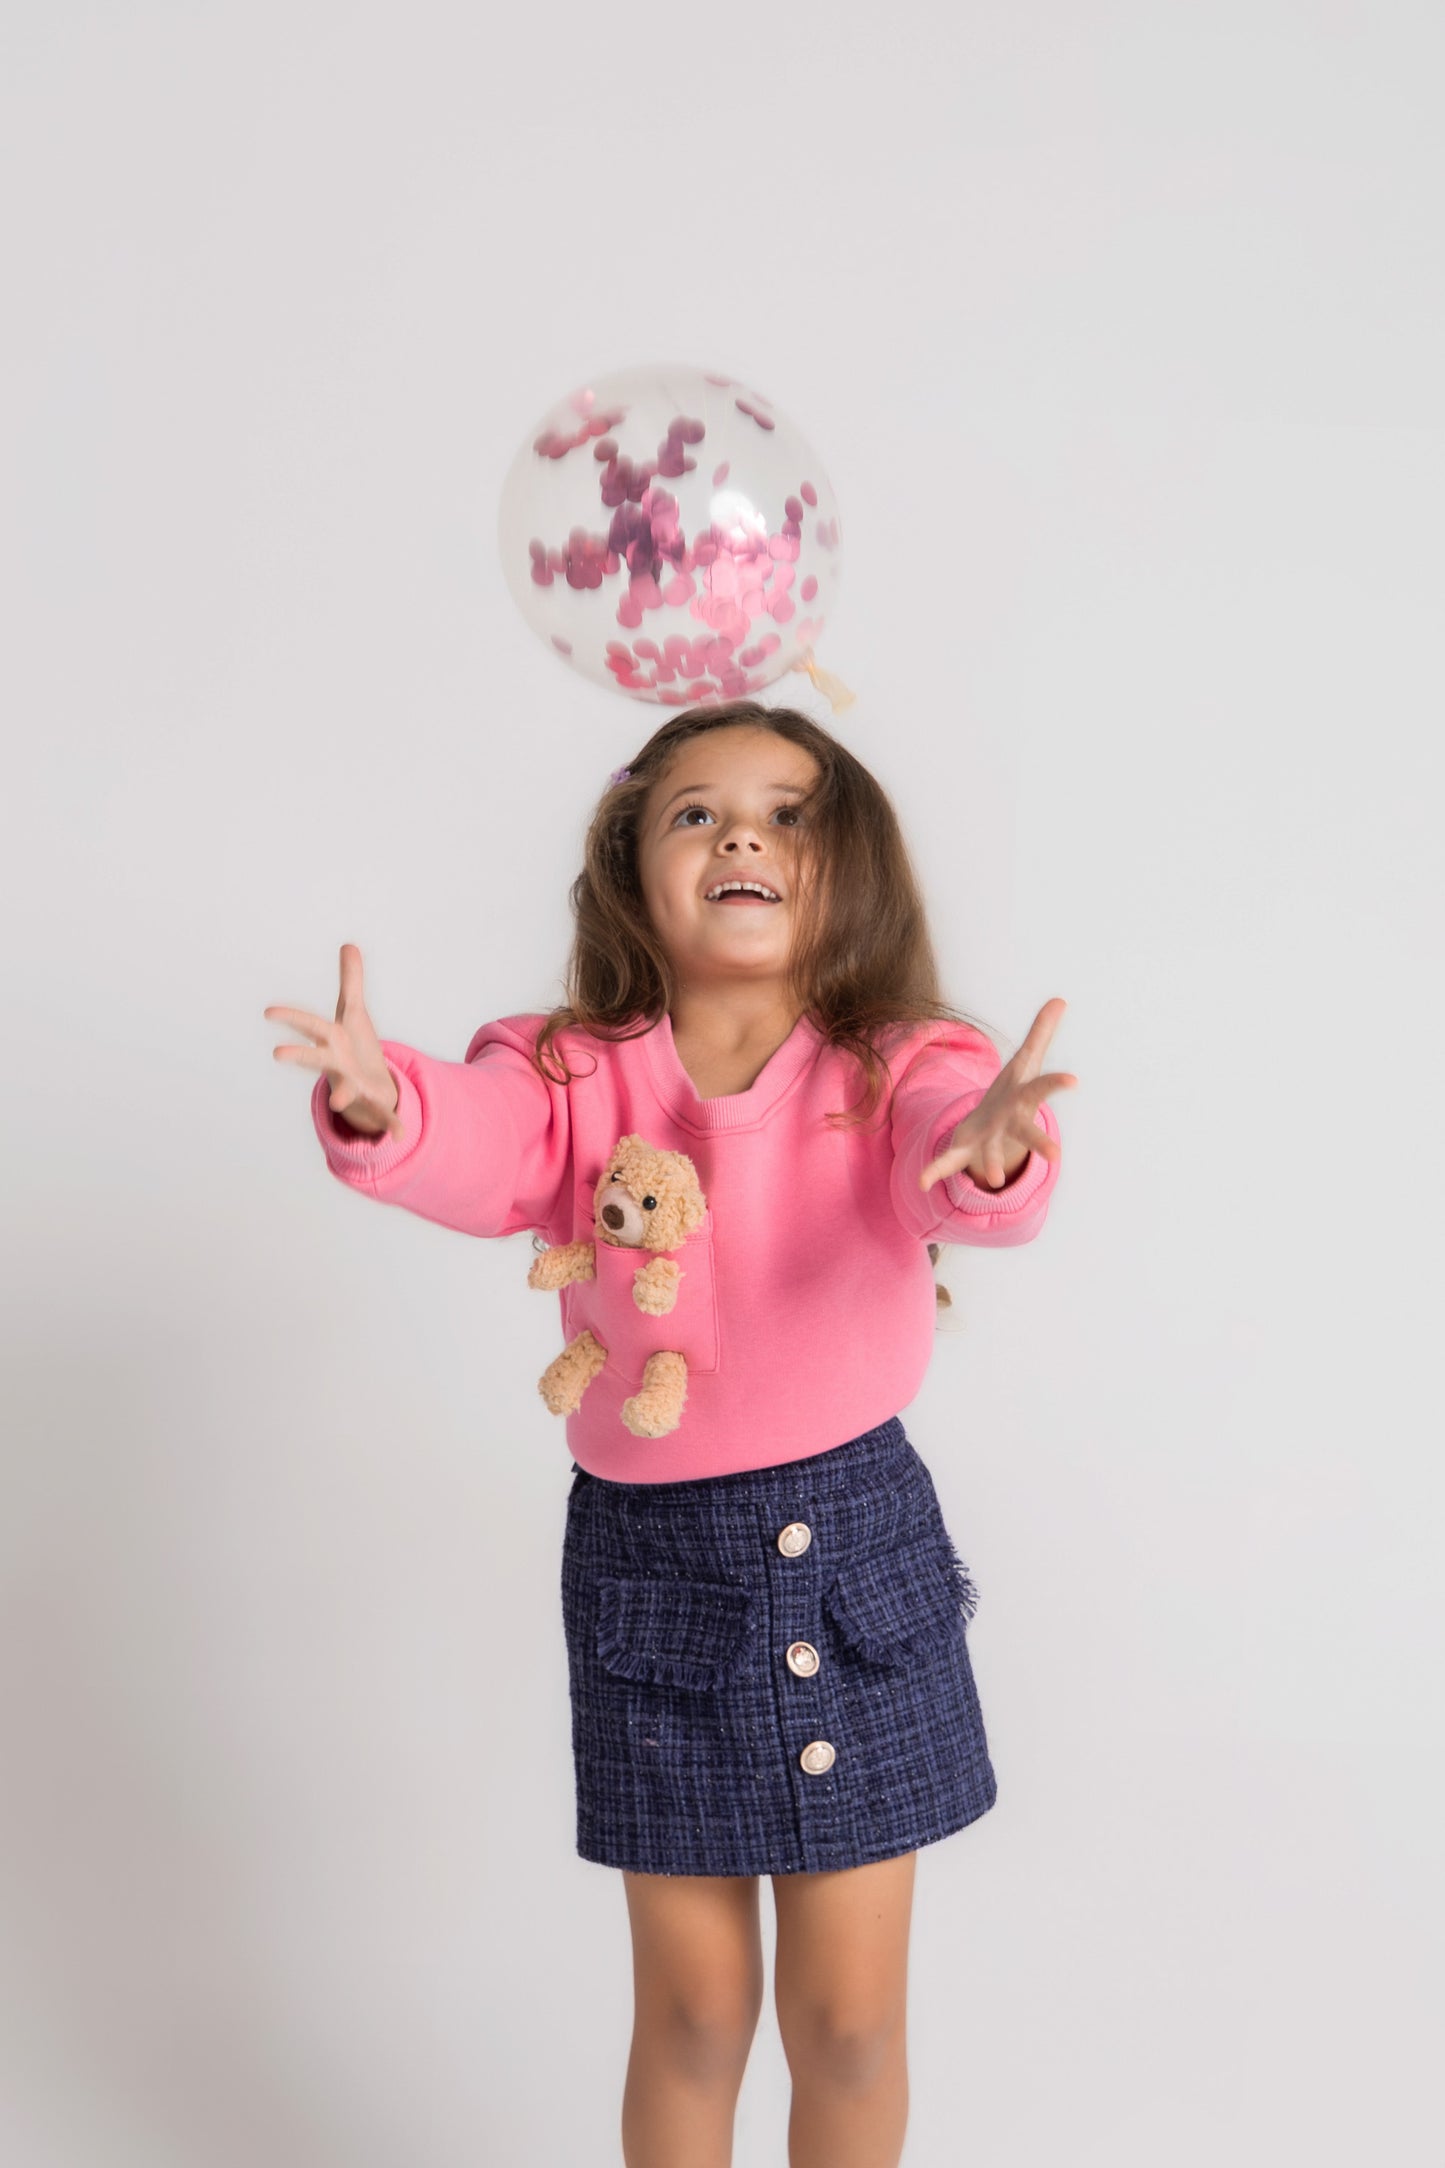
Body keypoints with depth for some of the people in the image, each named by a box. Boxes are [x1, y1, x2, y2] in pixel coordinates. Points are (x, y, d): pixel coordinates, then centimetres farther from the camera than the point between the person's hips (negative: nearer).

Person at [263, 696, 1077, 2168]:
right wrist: (384, 1109, -48)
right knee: (693, 2011, 15)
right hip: (651, 1563, 0)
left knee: (849, 2018, 12)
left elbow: (961, 1155, -28)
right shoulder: (575, 1080, -6)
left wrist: (986, 1152, -52)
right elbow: (478, 1149, -25)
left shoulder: (894, 1071, -8)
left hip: (859, 1549, 0)